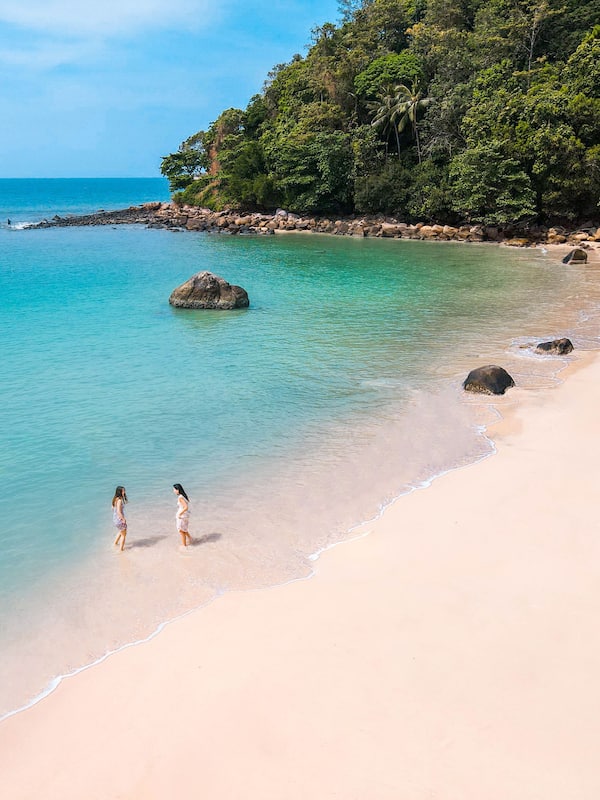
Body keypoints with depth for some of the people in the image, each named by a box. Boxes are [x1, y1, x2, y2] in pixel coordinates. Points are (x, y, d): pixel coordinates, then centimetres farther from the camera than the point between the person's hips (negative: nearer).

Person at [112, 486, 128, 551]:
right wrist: (123, 519, -19)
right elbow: (118, 512, -29)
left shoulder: (115, 499, 3)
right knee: (123, 534, 11)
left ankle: (116, 542, 43)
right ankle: (121, 548, 20)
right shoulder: (119, 500, -25)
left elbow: (113, 508, 14)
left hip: (115, 519, 9)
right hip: (119, 519, -9)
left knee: (122, 531, 32)